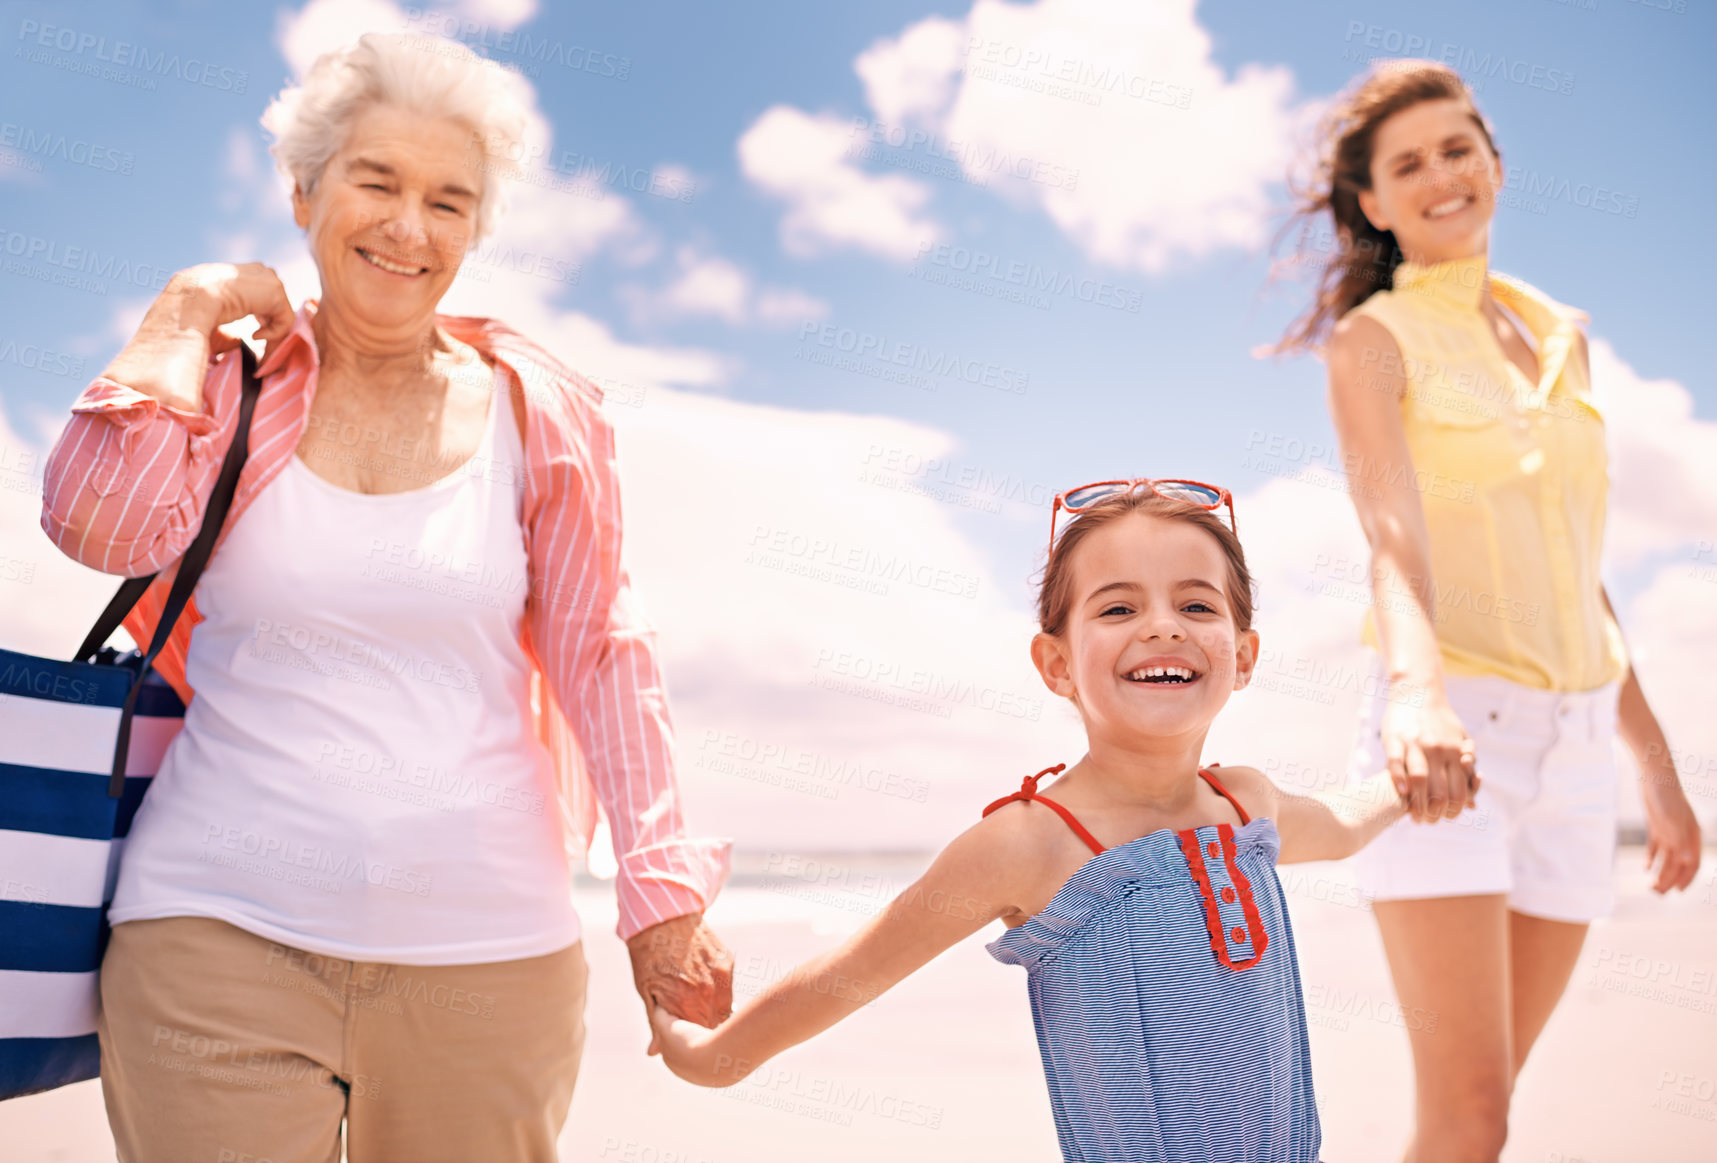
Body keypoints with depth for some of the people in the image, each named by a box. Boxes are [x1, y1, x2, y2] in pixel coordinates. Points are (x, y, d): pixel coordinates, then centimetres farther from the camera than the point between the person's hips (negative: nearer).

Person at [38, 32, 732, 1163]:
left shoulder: (536, 414, 4)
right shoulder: (224, 382, 5)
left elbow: (600, 652, 4)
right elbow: (102, 523, -15)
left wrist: (663, 895, 0)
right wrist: (191, 307, -5)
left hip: (487, 950, 1)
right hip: (216, 933, 0)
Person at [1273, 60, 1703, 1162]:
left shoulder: (1561, 336, 16)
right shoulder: (1374, 340, -1)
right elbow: (1392, 522, -21)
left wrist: (1658, 766, 18)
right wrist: (1416, 687, -41)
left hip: (1575, 742, 6)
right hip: (1445, 735, -5)